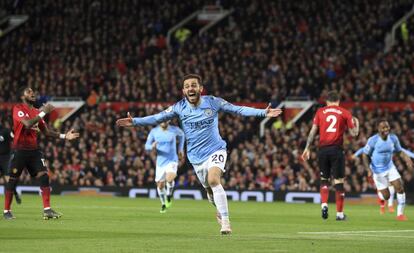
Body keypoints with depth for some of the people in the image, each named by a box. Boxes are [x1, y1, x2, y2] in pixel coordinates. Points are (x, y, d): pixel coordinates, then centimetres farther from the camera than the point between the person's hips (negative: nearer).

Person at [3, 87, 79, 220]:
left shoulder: (37, 112, 13)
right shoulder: (18, 109, -8)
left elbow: (46, 131, 14)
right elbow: (28, 124, -24)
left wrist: (64, 136, 4)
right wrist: (43, 112, -24)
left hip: (34, 150, 6)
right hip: (20, 150, -6)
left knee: (44, 176, -7)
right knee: (12, 180, 1)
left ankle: (47, 210, -8)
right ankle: (6, 211, 12)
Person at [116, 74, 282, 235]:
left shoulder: (213, 102, -9)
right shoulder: (179, 108, -5)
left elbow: (238, 110, -5)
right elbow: (157, 118, -2)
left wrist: (263, 113, -12)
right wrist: (134, 122, -13)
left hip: (216, 150, -3)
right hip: (196, 156, 3)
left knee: (213, 180, -27)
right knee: (210, 190, 8)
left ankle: (225, 221, -23)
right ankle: (221, 211, 41)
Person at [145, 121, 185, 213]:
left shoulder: (174, 130, -5)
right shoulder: (154, 131, -3)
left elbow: (181, 134, 18)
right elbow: (147, 146, 2)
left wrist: (180, 149, 16)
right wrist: (152, 146, -22)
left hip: (172, 161, -2)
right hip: (160, 162, 2)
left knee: (169, 179, -29)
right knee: (160, 185, 7)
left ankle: (169, 195, 0)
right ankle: (164, 204, 32)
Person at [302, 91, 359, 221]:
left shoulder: (320, 112, 9)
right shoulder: (345, 113, 6)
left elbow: (313, 131, 4)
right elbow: (354, 133, 6)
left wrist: (307, 148, 8)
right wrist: (357, 123, 26)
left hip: (323, 149, 2)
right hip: (337, 149, -2)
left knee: (324, 179, 15)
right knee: (339, 181, 2)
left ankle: (324, 204, -6)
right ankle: (340, 214, 4)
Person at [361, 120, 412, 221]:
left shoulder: (393, 138, -6)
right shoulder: (373, 140, -18)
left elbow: (399, 151, 6)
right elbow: (365, 155, -9)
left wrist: (407, 159, -14)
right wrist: (369, 170, -20)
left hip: (390, 167, 4)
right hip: (377, 171, -4)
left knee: (400, 188, -13)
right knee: (386, 196, -1)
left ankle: (400, 214, -1)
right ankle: (380, 194, 39)